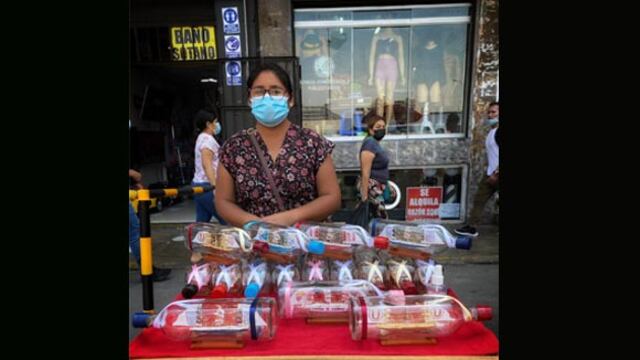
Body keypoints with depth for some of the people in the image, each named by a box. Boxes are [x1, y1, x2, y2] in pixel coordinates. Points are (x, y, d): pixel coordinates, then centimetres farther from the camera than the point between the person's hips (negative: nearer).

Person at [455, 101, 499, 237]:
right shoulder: (492, 131, 14)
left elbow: (497, 154, -22)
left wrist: (495, 173, -21)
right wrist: (490, 171, 17)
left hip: (497, 174, -9)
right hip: (490, 173, 9)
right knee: (479, 199, 8)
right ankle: (471, 227, 14)